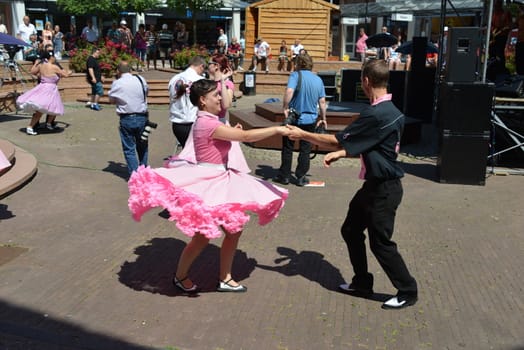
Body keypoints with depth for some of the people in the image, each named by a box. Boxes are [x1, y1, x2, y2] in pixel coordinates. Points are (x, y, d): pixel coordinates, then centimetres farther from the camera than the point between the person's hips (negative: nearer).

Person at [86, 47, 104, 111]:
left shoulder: (94, 59, 19)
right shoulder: (91, 59, -14)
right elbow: (90, 69, -24)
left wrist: (100, 76, 34)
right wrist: (93, 78, -32)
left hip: (97, 79, 11)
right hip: (95, 79, -11)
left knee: (94, 91, 14)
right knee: (100, 91, -14)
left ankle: (92, 104, 20)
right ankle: (95, 104, -10)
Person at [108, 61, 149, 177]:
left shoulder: (117, 83, -6)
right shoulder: (141, 80, 0)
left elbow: (112, 100, 5)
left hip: (127, 119, -3)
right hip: (142, 117, 3)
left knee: (129, 149, 6)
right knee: (142, 147, 18)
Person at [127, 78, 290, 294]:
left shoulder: (207, 121, 11)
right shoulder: (207, 123, -21)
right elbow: (246, 136, -25)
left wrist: (232, 133, 6)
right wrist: (277, 129, -19)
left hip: (220, 181, 10)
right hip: (207, 183, -10)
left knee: (234, 230, 10)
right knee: (203, 236, 2)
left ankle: (225, 278, 24)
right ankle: (180, 276, 25)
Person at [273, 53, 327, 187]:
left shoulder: (296, 75, -9)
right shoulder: (318, 79, 5)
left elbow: (289, 91, -27)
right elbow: (322, 102, 7)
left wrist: (285, 107, -20)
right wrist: (323, 118, 16)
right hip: (310, 119, 3)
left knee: (287, 148, 10)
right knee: (305, 149, 11)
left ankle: (284, 176, 17)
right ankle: (301, 177, 14)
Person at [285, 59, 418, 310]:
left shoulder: (376, 115, -24)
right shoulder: (388, 110, 8)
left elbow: (339, 140, -19)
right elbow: (361, 146, 16)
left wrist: (303, 135, -9)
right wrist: (338, 154, 4)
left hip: (384, 188, -10)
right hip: (375, 185, 10)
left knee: (380, 242, 2)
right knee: (351, 230, 17)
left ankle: (407, 291, 19)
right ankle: (362, 283, 30)